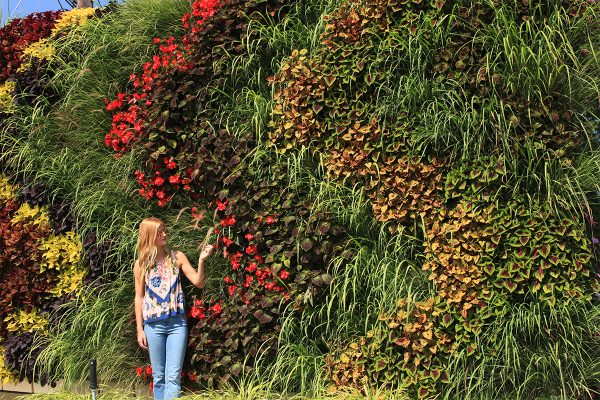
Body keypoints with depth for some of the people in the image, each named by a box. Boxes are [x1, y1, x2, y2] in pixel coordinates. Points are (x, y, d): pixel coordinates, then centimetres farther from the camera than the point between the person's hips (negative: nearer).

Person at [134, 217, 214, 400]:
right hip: (153, 325, 1)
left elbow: (199, 283, -1)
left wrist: (201, 260, -16)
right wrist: (140, 329, 3)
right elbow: (139, 297, 6)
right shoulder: (141, 264, 1)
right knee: (158, 376, 8)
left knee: (173, 376, -6)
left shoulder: (176, 257, 2)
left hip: (177, 322, 0)